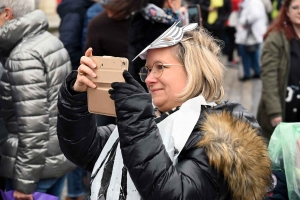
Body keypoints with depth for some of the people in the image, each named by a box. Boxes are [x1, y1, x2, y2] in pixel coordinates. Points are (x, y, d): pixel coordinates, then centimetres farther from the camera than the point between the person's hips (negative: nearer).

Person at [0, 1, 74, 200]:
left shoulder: (23, 56, -19)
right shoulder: (48, 40, 8)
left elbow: (33, 124, -23)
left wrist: (25, 181, -18)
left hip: (38, 162, -9)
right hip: (60, 154, 9)